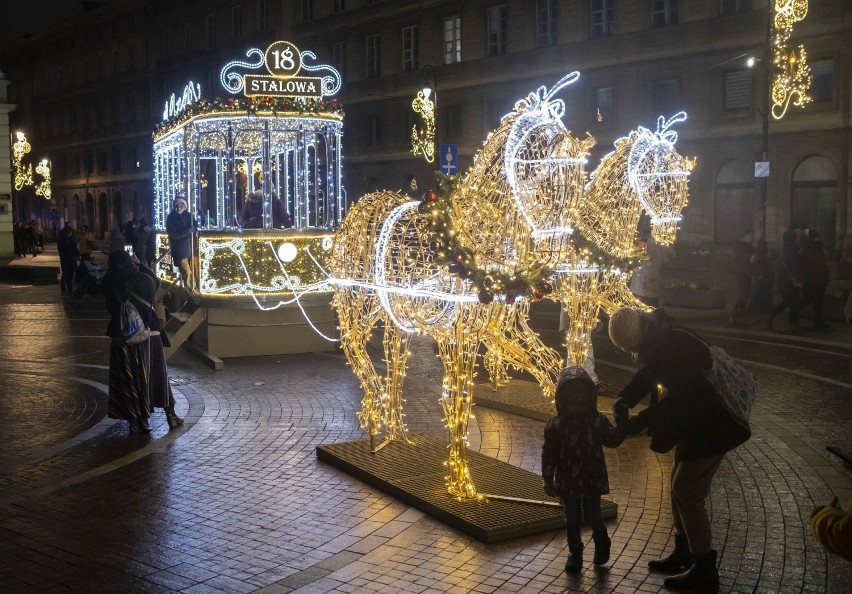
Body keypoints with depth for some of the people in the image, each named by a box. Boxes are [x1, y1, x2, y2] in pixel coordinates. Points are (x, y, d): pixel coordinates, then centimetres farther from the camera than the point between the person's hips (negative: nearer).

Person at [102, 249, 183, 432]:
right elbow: (156, 281, 11)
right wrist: (139, 264, 19)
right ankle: (171, 416, 18)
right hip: (148, 335, 0)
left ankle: (136, 422, 12)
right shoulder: (143, 280, -12)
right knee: (156, 375, 12)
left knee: (127, 380, 10)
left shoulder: (110, 284, -10)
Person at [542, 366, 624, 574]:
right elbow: (549, 453, -5)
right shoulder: (555, 425, -8)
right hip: (568, 481, 1)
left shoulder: (597, 421, -6)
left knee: (592, 516, 6)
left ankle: (601, 542, 35)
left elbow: (612, 440, -10)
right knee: (572, 519, 10)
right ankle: (575, 553, 26)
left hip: (592, 480, 0)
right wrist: (548, 479, -4)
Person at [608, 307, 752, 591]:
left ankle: (705, 568, 8)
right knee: (678, 486, 16)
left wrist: (641, 421, -26)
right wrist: (624, 400, -6)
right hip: (697, 419, 10)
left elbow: (681, 397, -29)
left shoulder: (675, 343, -28)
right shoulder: (659, 338, 1)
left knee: (687, 492, -4)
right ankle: (684, 552, 30)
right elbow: (648, 373, 12)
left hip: (713, 423, -10)